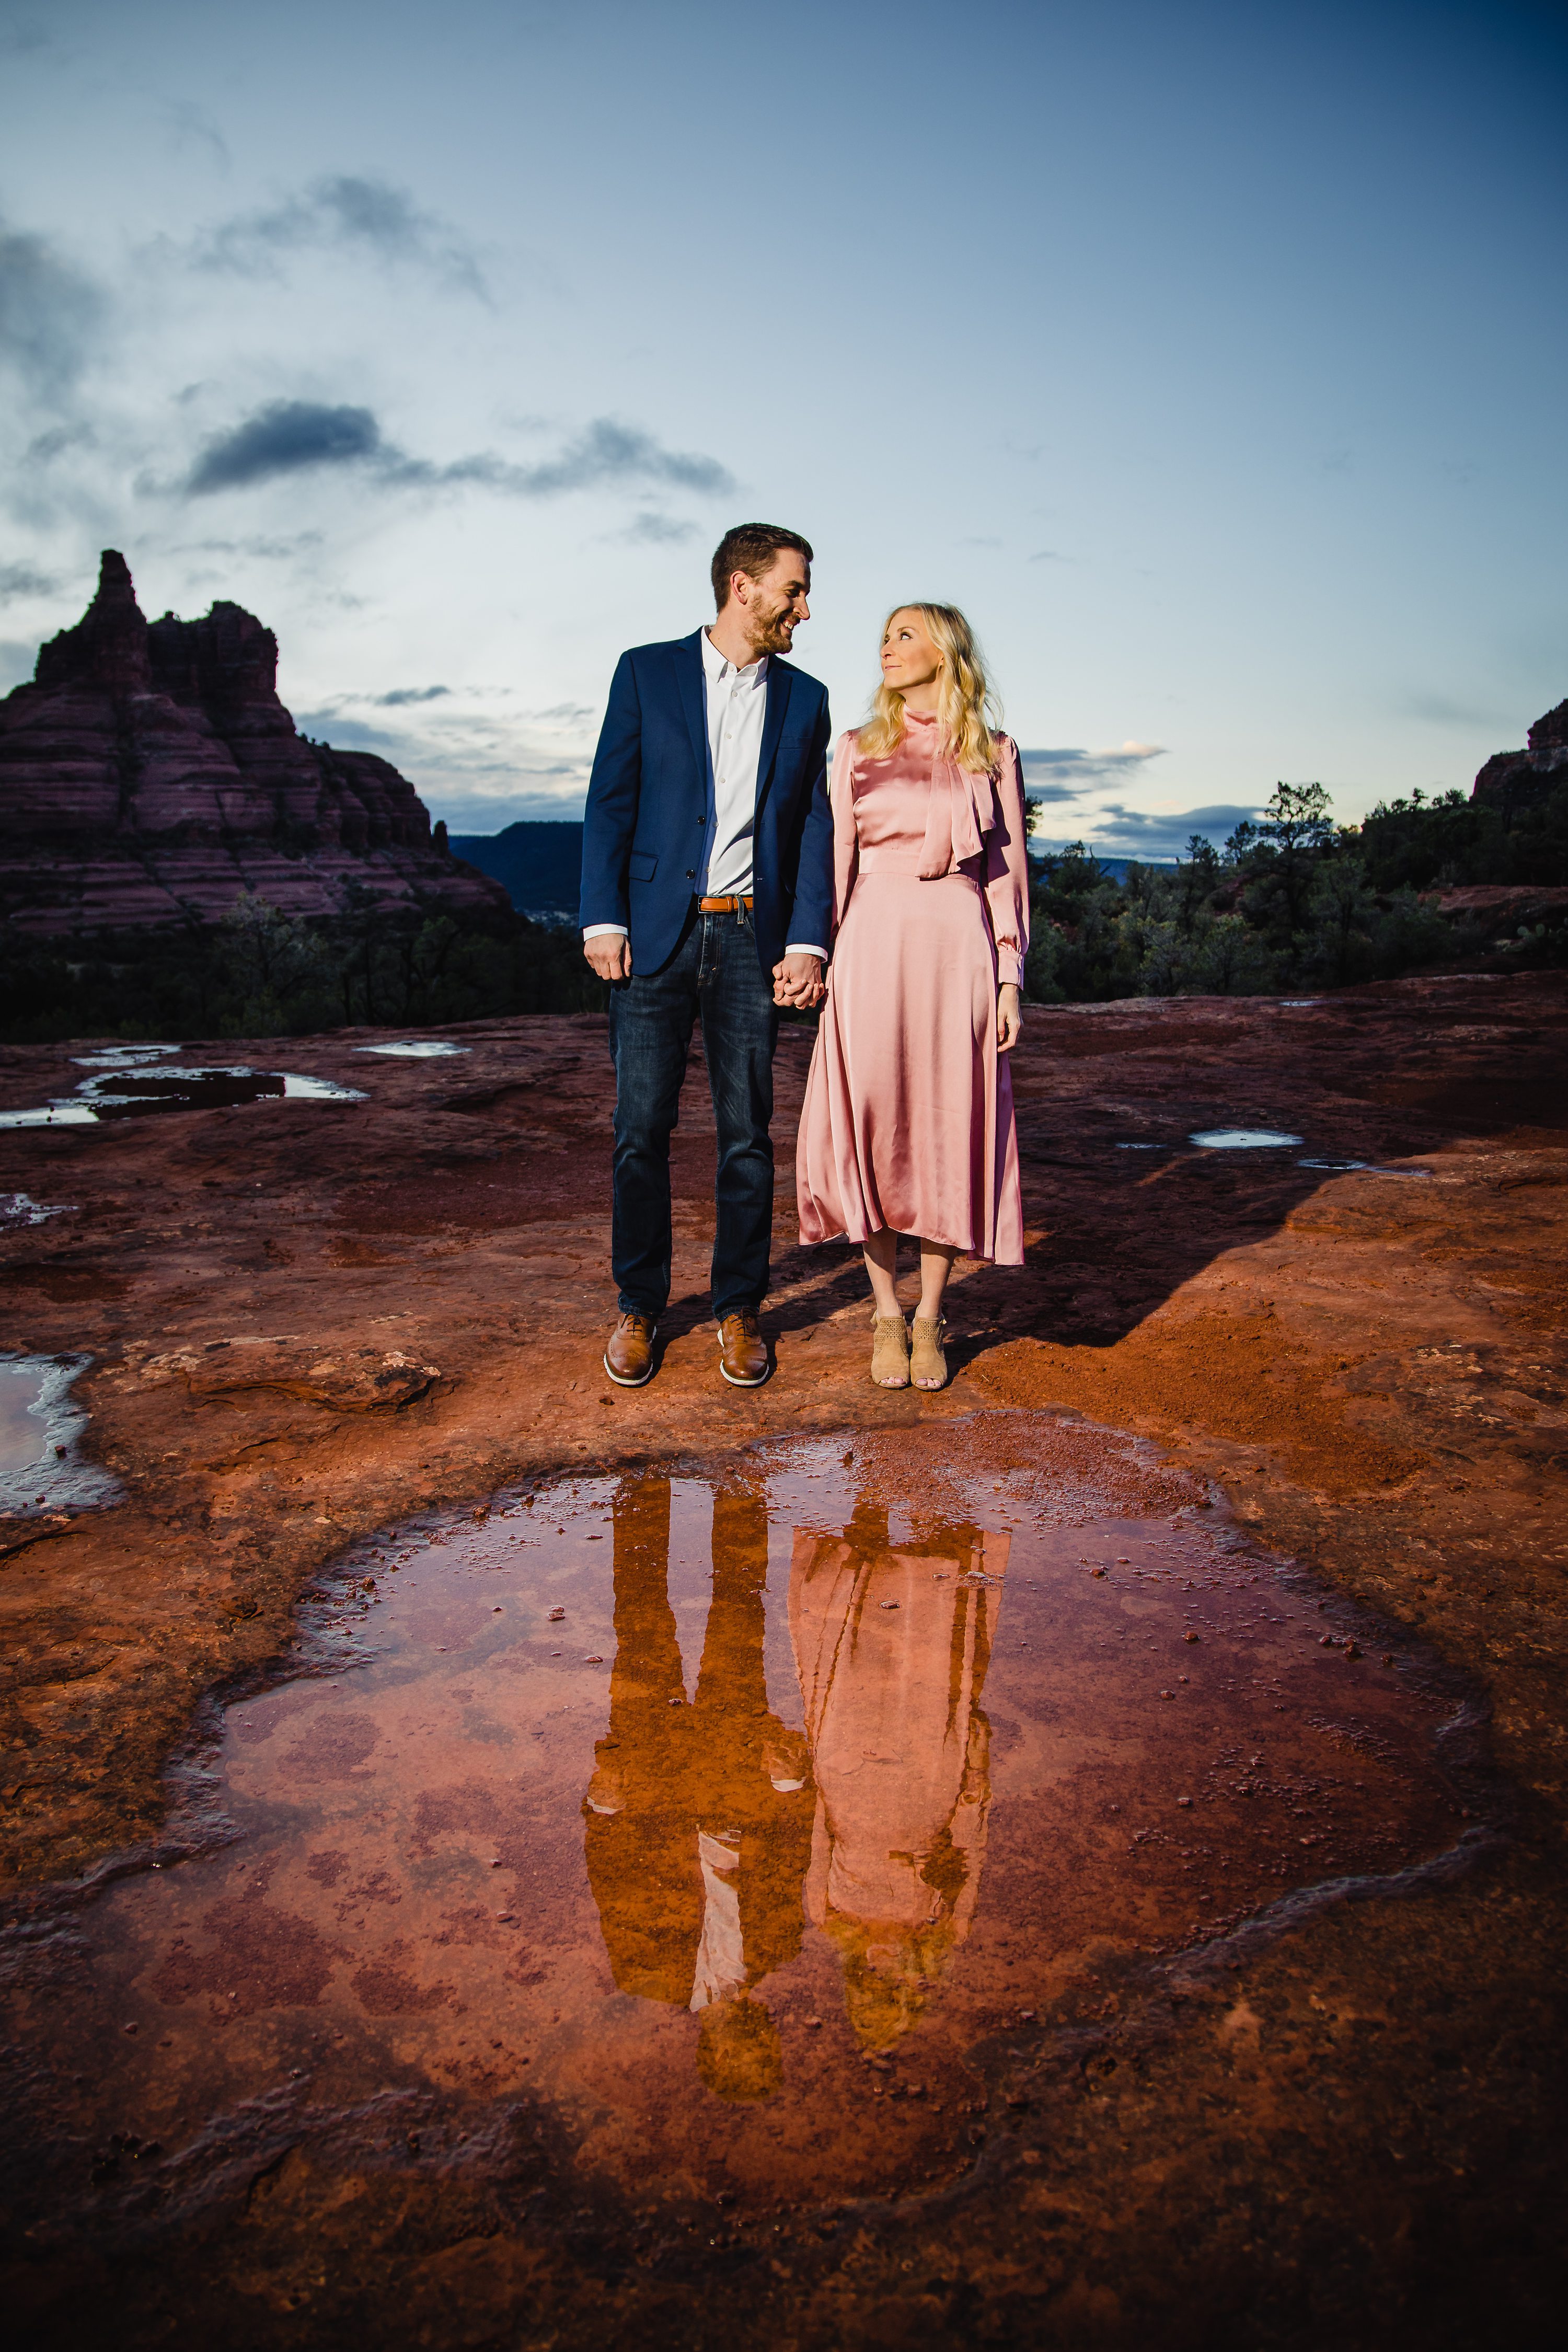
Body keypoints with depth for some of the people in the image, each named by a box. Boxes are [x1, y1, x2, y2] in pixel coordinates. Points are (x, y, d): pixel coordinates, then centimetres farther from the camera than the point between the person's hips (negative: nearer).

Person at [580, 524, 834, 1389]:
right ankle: (638, 1308, 15)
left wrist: (807, 943, -3)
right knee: (641, 1130, 1)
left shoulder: (804, 699, 12)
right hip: (654, 935, -2)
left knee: (747, 1135, 4)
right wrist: (603, 920, -8)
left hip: (750, 939, 2)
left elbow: (814, 829, 9)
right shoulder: (647, 673, 6)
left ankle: (738, 1311, 16)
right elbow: (609, 802, 2)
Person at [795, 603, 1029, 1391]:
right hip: (872, 948, 1)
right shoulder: (857, 750, 10)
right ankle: (885, 1311, 14)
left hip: (958, 949, -1)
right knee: (873, 1127, -1)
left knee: (949, 1130, 0)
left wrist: (1010, 980, -1)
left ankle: (929, 1317, 13)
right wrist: (819, 960, -1)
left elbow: (1007, 872, 6)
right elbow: (835, 860, 8)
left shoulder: (994, 755, 8)